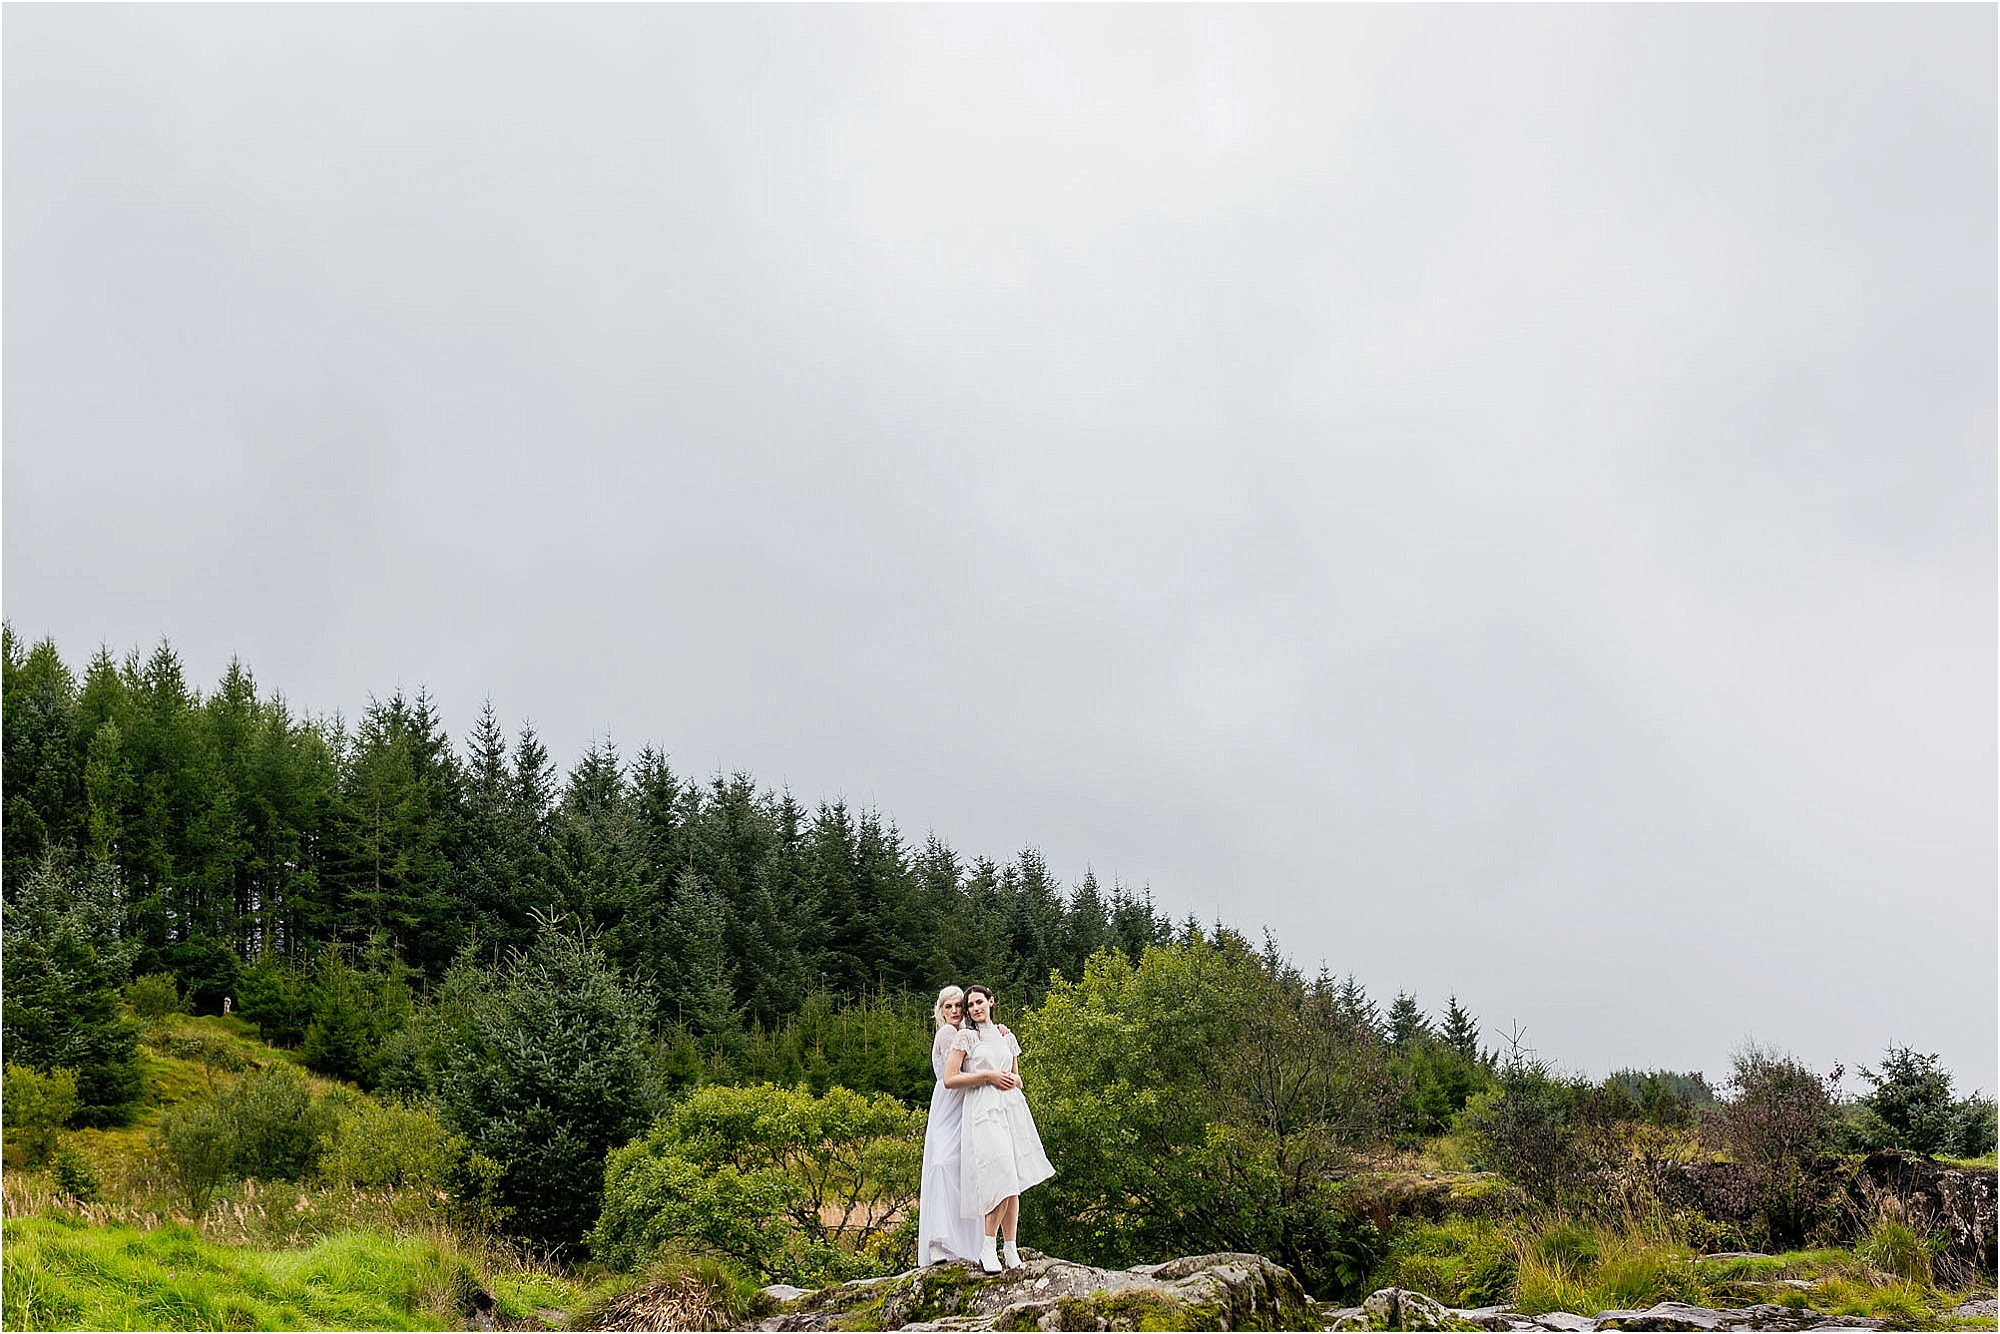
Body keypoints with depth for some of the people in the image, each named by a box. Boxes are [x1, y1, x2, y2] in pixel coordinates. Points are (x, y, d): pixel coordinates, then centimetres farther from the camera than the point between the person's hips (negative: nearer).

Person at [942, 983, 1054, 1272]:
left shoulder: (1007, 1037, 19)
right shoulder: (966, 1036, 4)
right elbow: (949, 1080, -5)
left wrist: (1012, 1081, 3)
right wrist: (989, 1076, -8)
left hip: (1012, 1108, 5)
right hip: (983, 1111, -5)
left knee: (1013, 1183, 1)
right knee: (1003, 1180, -18)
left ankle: (1012, 1251, 5)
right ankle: (987, 1249, -8)